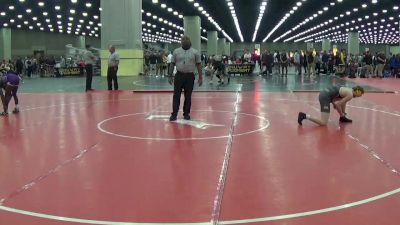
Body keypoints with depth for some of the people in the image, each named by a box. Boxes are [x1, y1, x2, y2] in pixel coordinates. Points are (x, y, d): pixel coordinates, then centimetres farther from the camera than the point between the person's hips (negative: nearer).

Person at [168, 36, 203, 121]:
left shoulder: (195, 52, 1)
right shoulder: (176, 51, 3)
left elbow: (199, 65, 2)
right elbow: (172, 64, 7)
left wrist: (200, 77, -2)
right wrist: (170, 76, 3)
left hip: (190, 76, 0)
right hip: (179, 75, 0)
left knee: (188, 96, 7)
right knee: (176, 95, -1)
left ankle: (186, 114, 18)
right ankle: (174, 114, 4)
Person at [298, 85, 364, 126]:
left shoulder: (348, 90, 23)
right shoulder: (350, 95, -6)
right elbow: (338, 105, -9)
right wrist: (341, 114, 7)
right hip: (325, 96, -10)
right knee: (323, 123, -10)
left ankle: (343, 118, 30)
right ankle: (305, 116, -15)